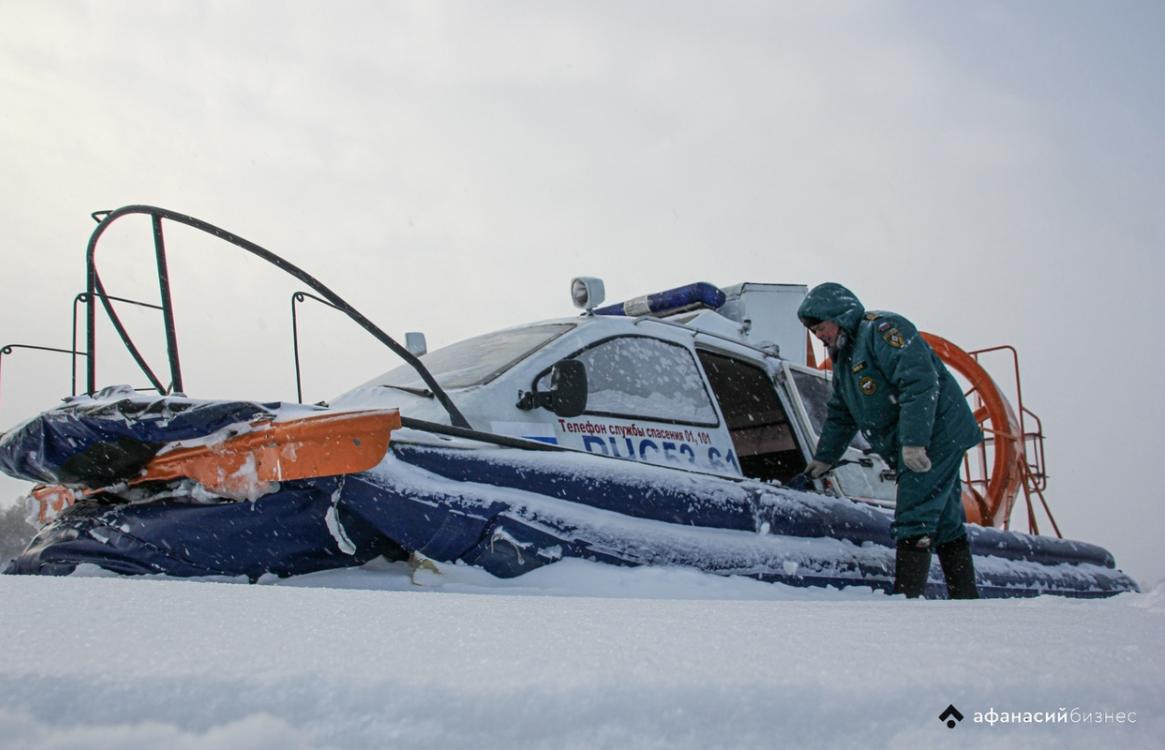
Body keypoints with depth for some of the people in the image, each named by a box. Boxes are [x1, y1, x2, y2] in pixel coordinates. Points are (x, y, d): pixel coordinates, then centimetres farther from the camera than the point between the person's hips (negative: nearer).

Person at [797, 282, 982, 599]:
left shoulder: (882, 328, -12)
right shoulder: (845, 360, 19)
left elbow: (919, 380, -25)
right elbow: (840, 416, 30)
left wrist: (913, 441, -30)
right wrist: (824, 458, 31)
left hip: (936, 434, -10)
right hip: (911, 448, 10)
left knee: (913, 522, -12)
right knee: (945, 522, 12)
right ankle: (965, 597, 18)